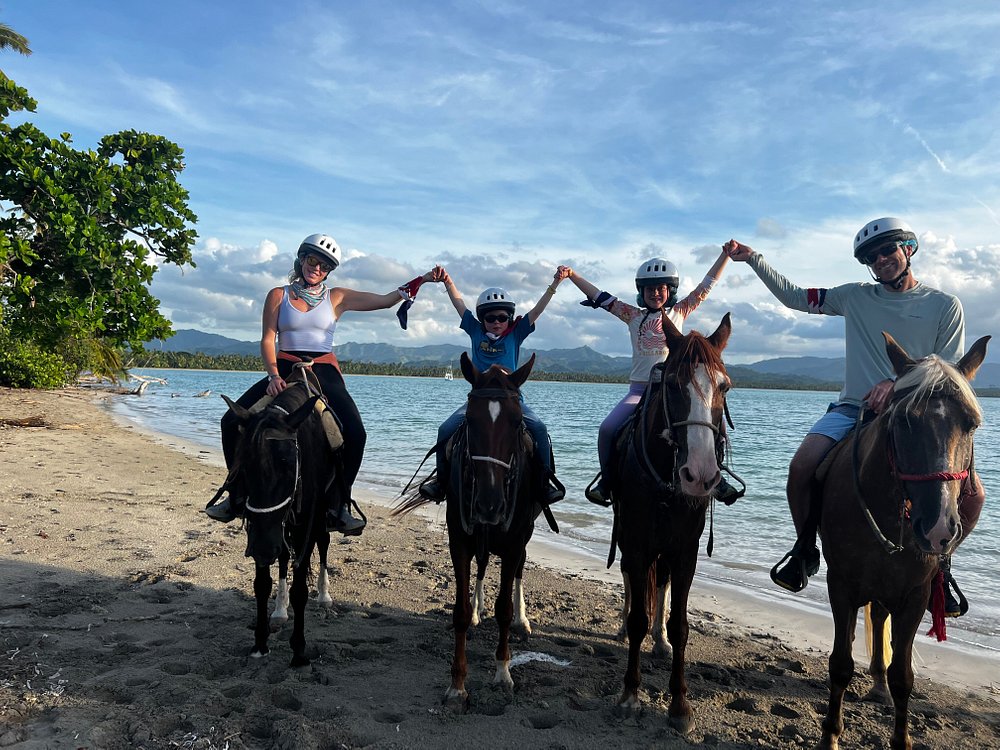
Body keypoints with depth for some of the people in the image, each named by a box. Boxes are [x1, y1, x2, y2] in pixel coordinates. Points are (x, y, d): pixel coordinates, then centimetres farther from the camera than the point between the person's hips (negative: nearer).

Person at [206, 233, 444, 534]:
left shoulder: (337, 297, 8)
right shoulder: (279, 295, 8)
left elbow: (386, 300, 4)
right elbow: (267, 340, 1)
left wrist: (421, 280, -6)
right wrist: (273, 375, -15)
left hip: (325, 373, -1)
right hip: (284, 370, 1)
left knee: (356, 434, -23)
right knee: (232, 421, -14)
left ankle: (339, 506, -8)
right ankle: (238, 494, 4)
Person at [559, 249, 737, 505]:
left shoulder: (679, 312, 11)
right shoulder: (633, 316, 11)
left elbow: (706, 285, 10)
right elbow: (599, 297, 8)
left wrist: (726, 254, 6)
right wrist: (571, 274, 3)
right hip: (639, 389, 0)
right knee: (607, 429, -21)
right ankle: (607, 479, 0)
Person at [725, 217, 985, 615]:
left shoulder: (945, 306, 6)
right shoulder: (856, 297, 12)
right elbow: (794, 296, 15)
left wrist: (899, 385, -17)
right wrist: (753, 259, 6)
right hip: (854, 409, 1)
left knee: (971, 493, -20)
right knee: (802, 464, -25)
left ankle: (937, 566, 10)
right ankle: (805, 550, 1)